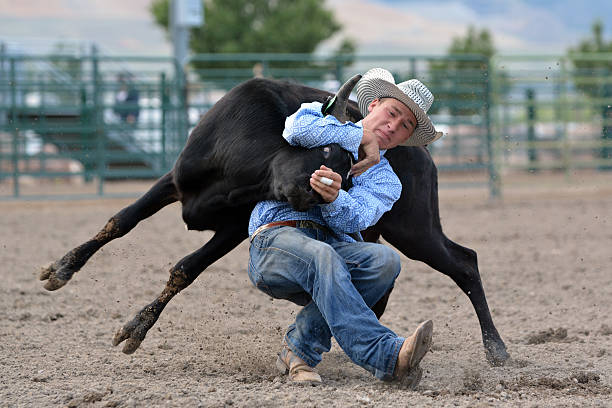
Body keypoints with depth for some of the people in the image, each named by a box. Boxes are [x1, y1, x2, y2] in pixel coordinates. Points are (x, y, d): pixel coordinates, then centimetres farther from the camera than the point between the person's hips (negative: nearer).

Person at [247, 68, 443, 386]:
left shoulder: (386, 182, 20)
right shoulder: (325, 124, 19)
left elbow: (352, 219, -5)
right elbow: (298, 128, -10)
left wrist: (334, 198, -29)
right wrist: (361, 137, 0)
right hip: (276, 237, -4)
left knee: (384, 260, -28)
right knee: (323, 258, -37)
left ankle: (301, 346, -24)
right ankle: (386, 357, -56)